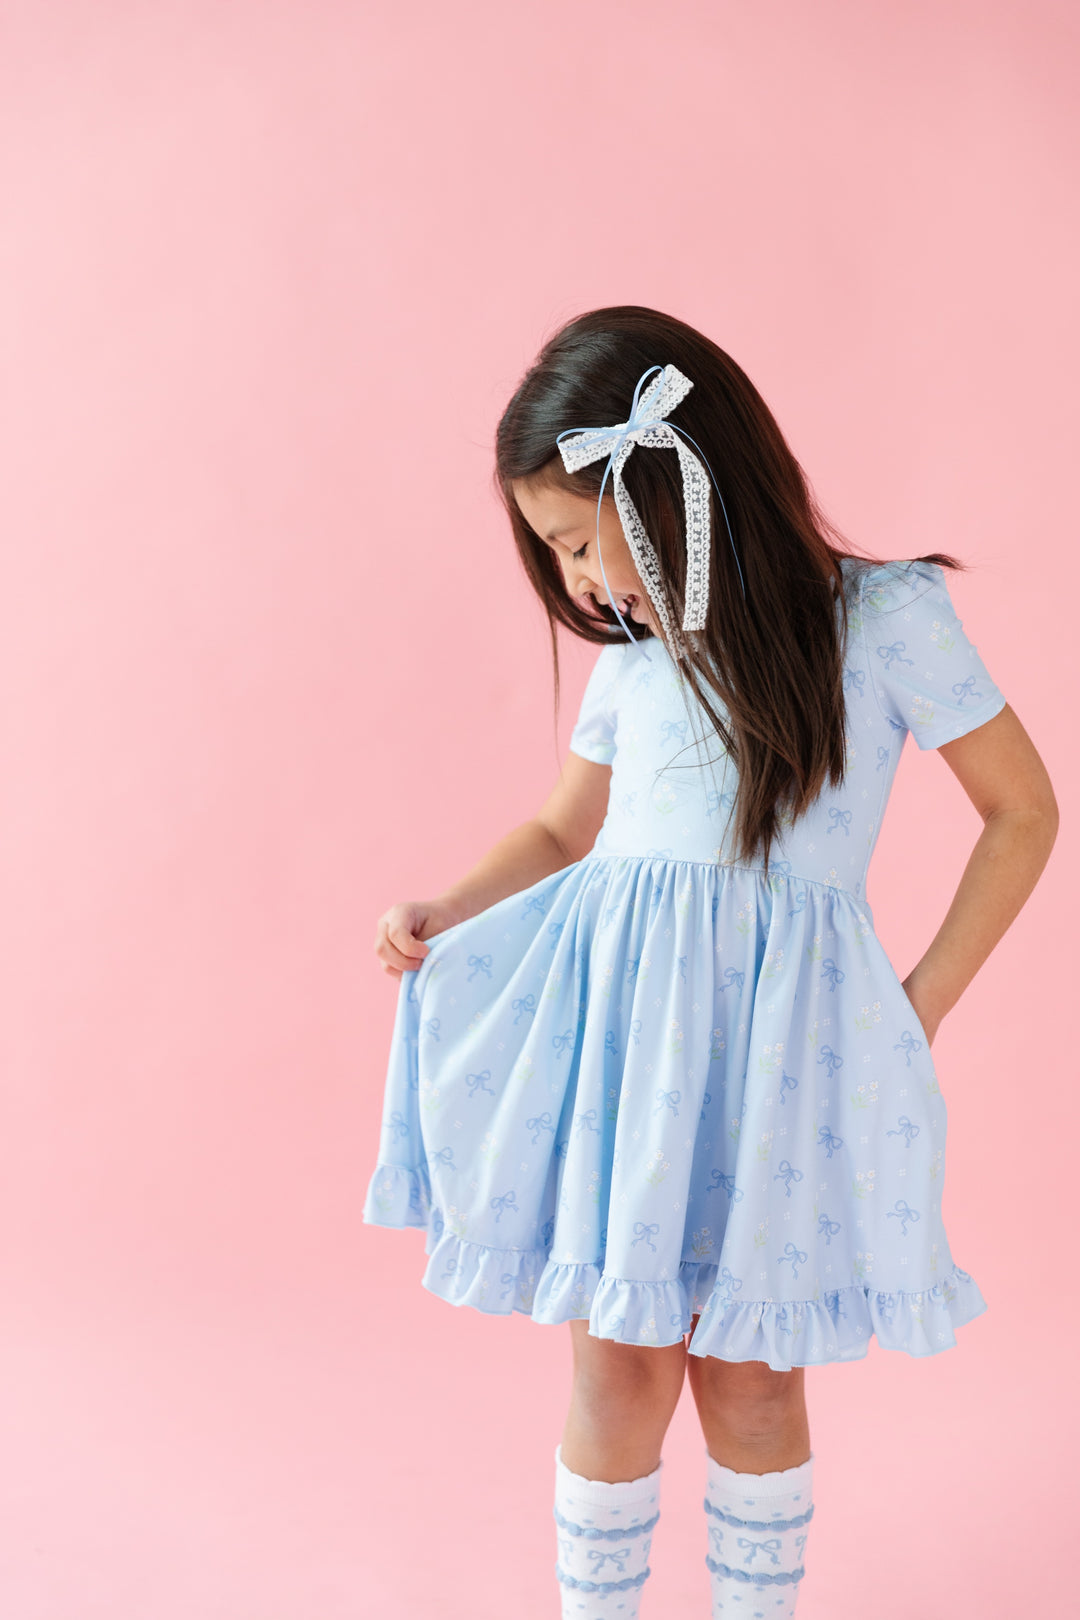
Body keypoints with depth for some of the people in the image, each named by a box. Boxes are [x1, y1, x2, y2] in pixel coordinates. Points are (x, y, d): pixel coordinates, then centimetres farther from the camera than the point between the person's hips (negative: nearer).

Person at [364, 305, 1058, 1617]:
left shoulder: (886, 616, -4)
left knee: (748, 1367, 8)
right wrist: (449, 916, 4)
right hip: (616, 1013, 3)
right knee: (617, 1359, 7)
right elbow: (566, 831, 21)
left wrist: (921, 1004, 0)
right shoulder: (633, 656, 8)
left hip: (780, 1029, -3)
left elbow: (1023, 812, 3)